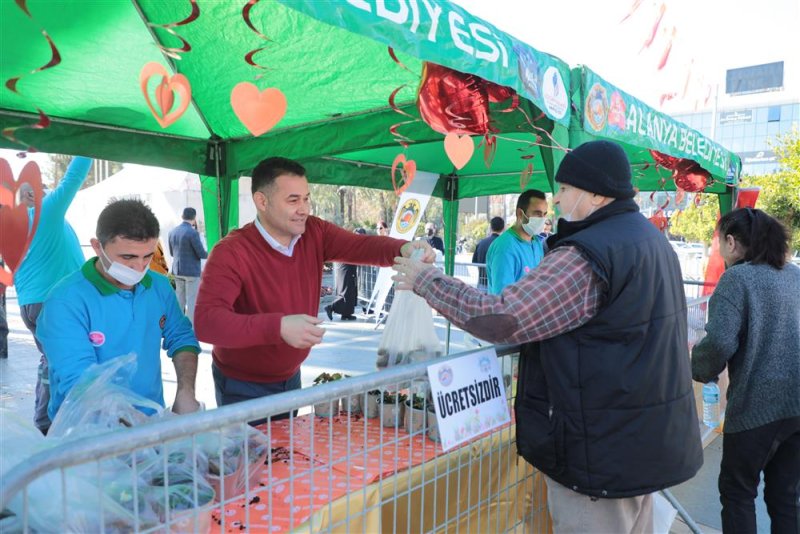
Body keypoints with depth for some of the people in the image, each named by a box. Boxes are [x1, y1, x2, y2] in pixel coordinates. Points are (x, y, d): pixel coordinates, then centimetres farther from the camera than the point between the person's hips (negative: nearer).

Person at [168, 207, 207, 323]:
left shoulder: (173, 231, 5)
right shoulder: (192, 232, -17)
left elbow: (172, 253, 15)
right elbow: (202, 254, -14)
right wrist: (209, 254, 7)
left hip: (177, 270, 7)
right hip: (191, 271, -7)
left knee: (180, 299, 15)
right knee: (192, 300, -1)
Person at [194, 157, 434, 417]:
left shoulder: (314, 233, -7)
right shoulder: (231, 252, -25)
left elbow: (360, 246, -17)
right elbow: (206, 321, -34)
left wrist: (403, 249, -39)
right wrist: (278, 326, -46)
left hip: (290, 376, 6)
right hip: (243, 386, -6)